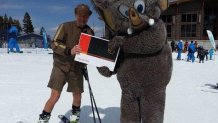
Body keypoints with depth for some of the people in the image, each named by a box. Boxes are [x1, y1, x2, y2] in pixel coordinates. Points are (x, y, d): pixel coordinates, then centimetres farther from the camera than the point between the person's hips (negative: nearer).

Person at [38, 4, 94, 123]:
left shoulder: (89, 31, 4)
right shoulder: (65, 26, -7)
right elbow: (54, 44, -14)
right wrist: (69, 50, -31)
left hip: (77, 68, 4)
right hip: (61, 65, -3)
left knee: (77, 96, 8)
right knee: (55, 96, -9)